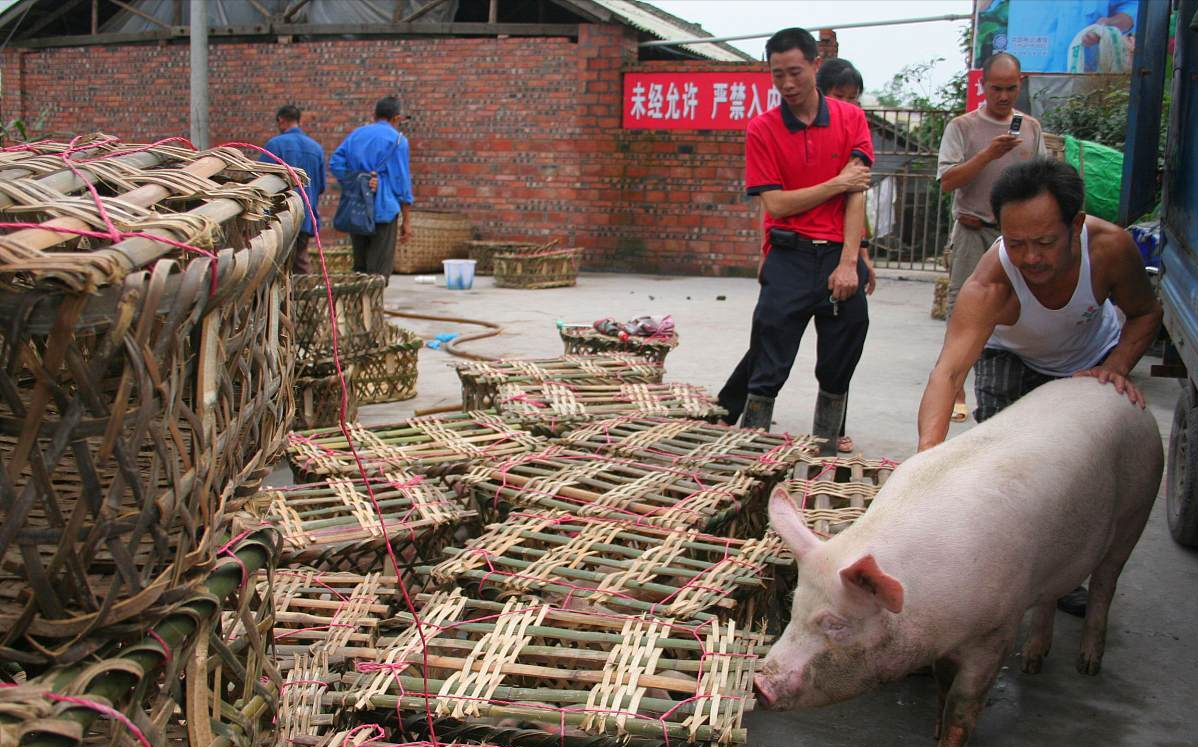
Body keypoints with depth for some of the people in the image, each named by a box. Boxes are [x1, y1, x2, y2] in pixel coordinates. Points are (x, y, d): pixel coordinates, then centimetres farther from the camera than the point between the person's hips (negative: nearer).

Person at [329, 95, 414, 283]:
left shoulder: (355, 134, 14)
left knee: (359, 268, 15)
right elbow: (402, 180, -4)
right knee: (379, 271, -3)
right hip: (383, 210, -5)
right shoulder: (397, 139, -1)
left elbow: (335, 163, 0)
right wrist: (406, 220, -1)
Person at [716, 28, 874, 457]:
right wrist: (837, 184, -7)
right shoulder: (762, 129, 2)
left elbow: (857, 192, -2)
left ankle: (825, 454, 22)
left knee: (838, 369, 9)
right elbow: (775, 202, -5)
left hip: (840, 258, 2)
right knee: (768, 368, -1)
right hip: (788, 257, -2)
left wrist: (849, 263, -11)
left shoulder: (850, 119, 5)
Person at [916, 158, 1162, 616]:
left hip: (1092, 357, 2)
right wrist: (929, 452, -73)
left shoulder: (1110, 246, -35)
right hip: (1010, 357, -2)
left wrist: (1116, 368, -32)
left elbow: (1145, 313, -14)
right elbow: (948, 370, -56)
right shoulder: (988, 285, -44)